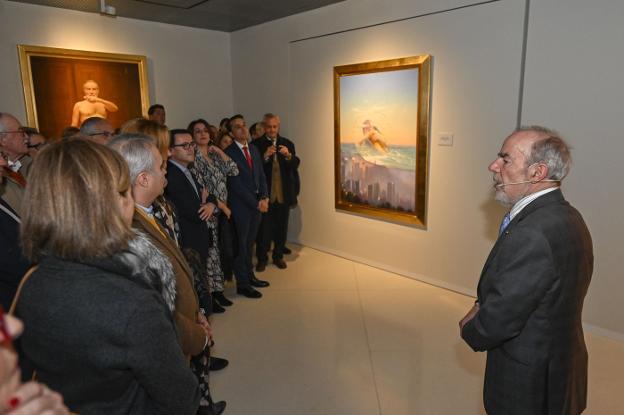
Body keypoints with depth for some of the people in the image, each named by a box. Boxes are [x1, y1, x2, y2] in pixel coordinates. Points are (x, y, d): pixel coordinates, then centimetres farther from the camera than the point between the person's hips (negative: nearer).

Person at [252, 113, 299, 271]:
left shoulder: (287, 143, 5)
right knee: (263, 227, 6)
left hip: (284, 193, 3)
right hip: (265, 193, -3)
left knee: (281, 227, 13)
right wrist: (265, 156, -24)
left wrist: (288, 156, -21)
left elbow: (295, 166, -2)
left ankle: (278, 256, 28)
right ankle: (262, 258, 21)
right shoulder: (256, 144, -4)